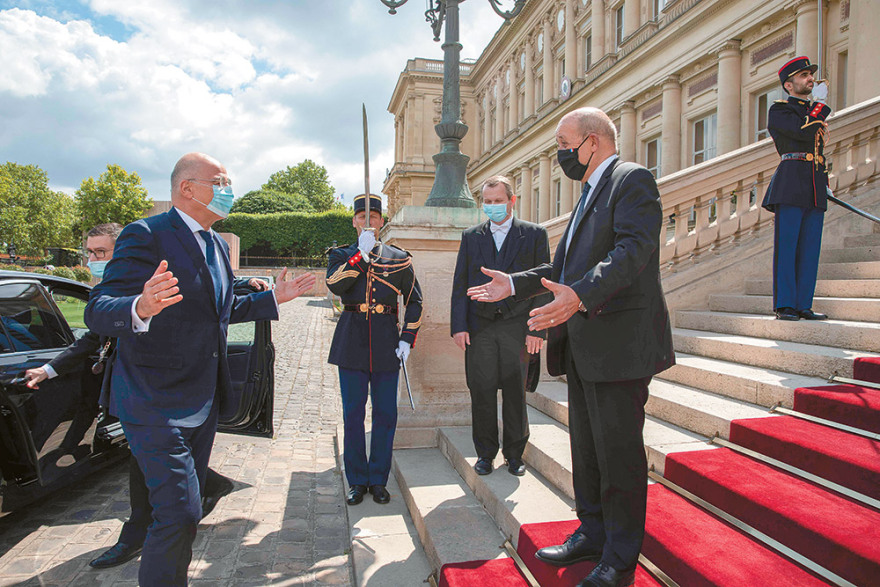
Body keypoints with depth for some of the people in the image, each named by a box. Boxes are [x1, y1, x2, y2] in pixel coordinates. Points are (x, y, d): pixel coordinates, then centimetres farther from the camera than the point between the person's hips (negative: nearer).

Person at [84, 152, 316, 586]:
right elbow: (97, 311, -23)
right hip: (156, 404, -8)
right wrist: (141, 309, -44)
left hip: (204, 402, 9)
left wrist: (273, 298, 16)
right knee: (180, 513, -11)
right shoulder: (146, 236, -15)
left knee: (186, 510, 20)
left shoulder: (217, 245, 12)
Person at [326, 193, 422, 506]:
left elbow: (414, 301, 8)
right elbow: (335, 285, -15)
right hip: (351, 341, 0)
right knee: (353, 415, 6)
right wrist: (361, 254, -21)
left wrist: (407, 339, -1)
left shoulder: (399, 258, 6)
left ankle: (378, 480, 21)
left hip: (386, 341, 1)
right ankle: (357, 481, 21)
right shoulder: (341, 254, 6)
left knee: (386, 414, 6)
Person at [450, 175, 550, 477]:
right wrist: (458, 326, -1)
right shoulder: (471, 236, 12)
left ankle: (515, 454, 23)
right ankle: (485, 453, 21)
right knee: (481, 392, 5)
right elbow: (460, 283, 8)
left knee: (515, 393, 7)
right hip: (479, 327, 2)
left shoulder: (534, 234, 5)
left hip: (516, 327, -1)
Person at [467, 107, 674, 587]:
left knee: (618, 451, 1)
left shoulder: (632, 180, -8)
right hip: (583, 347, 10)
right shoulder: (589, 194, 22)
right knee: (586, 448, 17)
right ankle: (592, 535, 34)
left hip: (619, 343, -10)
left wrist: (579, 295, -38)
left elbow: (632, 250, -24)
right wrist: (515, 284, 17)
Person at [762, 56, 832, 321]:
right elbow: (802, 131, -14)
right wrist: (820, 103, 0)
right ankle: (785, 306, -4)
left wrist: (825, 183, 20)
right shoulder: (778, 110, 3)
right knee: (786, 246, -8)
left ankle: (804, 305, 8)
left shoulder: (816, 111, 25)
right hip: (791, 186, -7)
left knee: (810, 249, 4)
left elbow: (818, 151, 27)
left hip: (815, 190, 7)